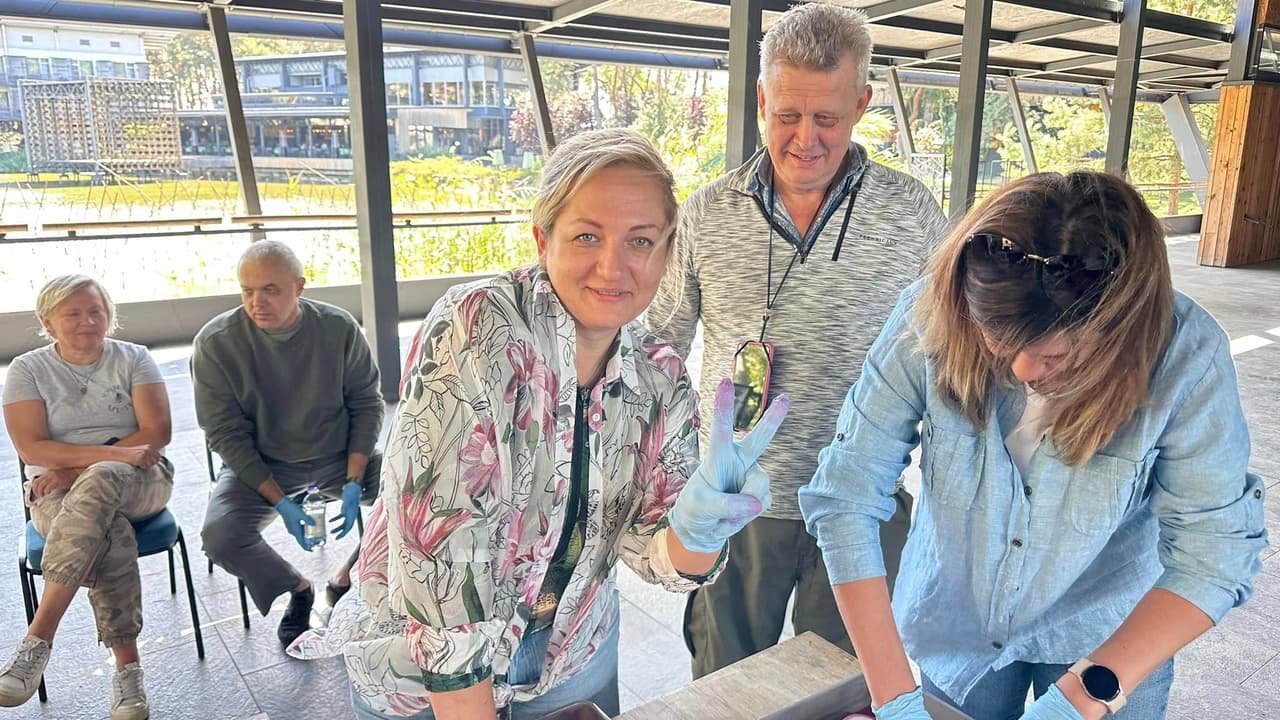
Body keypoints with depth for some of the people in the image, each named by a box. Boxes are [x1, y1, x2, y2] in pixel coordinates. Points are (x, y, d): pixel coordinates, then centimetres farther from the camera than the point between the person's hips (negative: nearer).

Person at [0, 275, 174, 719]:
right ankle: (127, 667, -31)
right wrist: (116, 452, -20)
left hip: (140, 482, 0)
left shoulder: (134, 359, 7)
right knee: (111, 538, -36)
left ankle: (38, 640, -37)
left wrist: (82, 468, -13)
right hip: (58, 493, 0)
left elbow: (157, 432, -3)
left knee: (98, 485, -38)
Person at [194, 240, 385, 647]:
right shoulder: (215, 343, -14)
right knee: (220, 537, -28)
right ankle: (298, 589, 5)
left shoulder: (339, 328, -11)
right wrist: (280, 502, -18)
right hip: (260, 468, -1)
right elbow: (226, 434, -11)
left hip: (339, 458, 1)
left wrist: (354, 482, -15)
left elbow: (367, 405, -3)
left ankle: (346, 580, 5)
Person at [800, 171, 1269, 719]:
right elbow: (844, 496, -27)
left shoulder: (1185, 354, -27)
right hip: (954, 622, 1)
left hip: (1108, 637, 0)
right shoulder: (929, 320, -28)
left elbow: (1215, 551, -23)